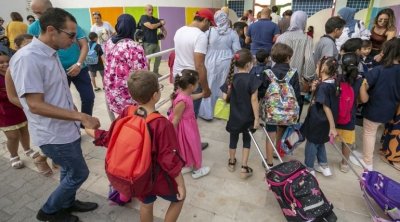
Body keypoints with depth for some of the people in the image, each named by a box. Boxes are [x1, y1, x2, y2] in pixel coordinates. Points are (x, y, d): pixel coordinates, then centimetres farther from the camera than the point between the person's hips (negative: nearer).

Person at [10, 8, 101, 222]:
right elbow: (35, 105, -26)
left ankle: (67, 203, 46)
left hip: (67, 129, 8)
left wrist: (78, 117, 14)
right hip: (54, 135, -8)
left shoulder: (51, 54, 4)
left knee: (70, 172, 23)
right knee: (79, 173, 7)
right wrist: (82, 116, -26)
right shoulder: (27, 58, -24)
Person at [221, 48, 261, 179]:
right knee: (246, 140, 16)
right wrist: (256, 118, -11)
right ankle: (244, 168, 19)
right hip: (248, 117, -2)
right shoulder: (252, 79, -17)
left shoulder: (231, 78, -7)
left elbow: (225, 97, -8)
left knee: (233, 138, 20)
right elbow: (254, 100, -18)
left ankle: (231, 162, 40)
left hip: (234, 116, 3)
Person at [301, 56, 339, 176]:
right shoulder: (331, 84, 2)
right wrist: (315, 89, -6)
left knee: (311, 144, 9)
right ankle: (324, 166, 35)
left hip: (318, 122, -8)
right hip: (323, 122, 8)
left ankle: (309, 168, 25)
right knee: (319, 143, 24)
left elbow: (327, 108, -24)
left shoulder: (323, 86, -25)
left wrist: (332, 127, -21)